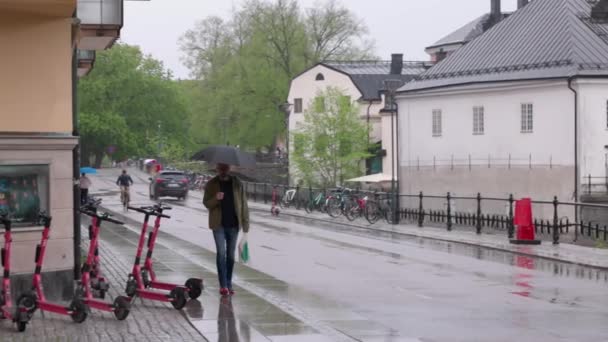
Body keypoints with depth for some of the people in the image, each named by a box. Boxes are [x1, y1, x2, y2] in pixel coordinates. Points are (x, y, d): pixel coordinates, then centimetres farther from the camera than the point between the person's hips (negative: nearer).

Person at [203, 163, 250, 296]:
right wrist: (216, 199, -22)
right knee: (221, 253, -10)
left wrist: (245, 223, -1)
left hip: (234, 224, 2)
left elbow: (243, 204, 4)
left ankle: (229, 284, 18)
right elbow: (206, 203, -1)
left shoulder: (237, 184, 3)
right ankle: (223, 285, -9)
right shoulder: (211, 184, 1)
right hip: (218, 225, -2)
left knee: (231, 255, 9)